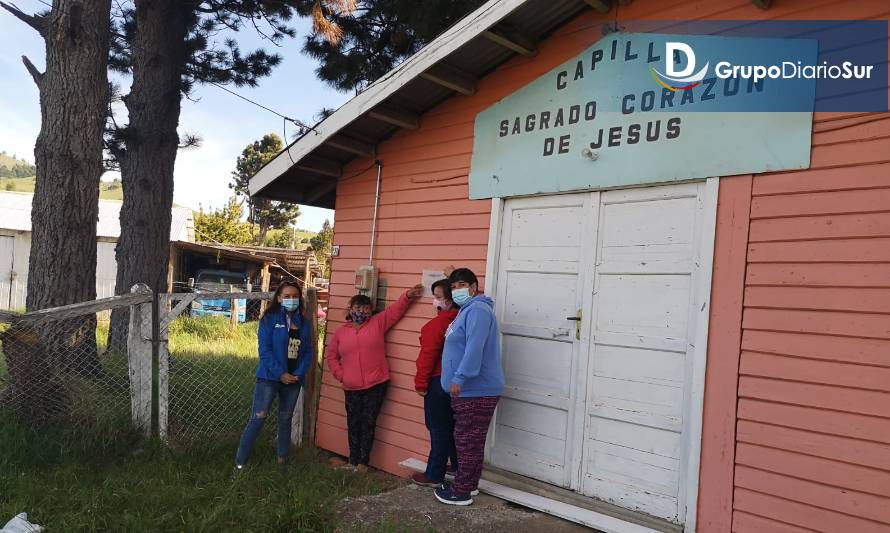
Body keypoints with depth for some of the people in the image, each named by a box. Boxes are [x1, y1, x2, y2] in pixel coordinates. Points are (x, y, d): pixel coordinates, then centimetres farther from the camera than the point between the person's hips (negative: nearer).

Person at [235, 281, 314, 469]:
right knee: (258, 418, -7)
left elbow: (309, 351, 6)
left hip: (293, 379, 4)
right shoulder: (270, 319, -6)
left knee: (286, 419, 14)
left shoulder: (304, 323, 6)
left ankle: (282, 459, 27)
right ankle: (240, 461, 3)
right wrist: (280, 373, -16)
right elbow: (264, 349, -12)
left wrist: (299, 374, -8)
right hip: (270, 377, -4)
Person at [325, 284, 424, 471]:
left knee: (368, 423, 4)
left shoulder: (378, 323, 3)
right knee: (353, 424, 10)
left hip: (376, 385, -2)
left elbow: (395, 310, -3)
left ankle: (363, 461, 13)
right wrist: (340, 374, 4)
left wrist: (407, 296, -18)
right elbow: (331, 355, 15)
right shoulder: (341, 331, 8)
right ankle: (353, 460, 21)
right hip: (352, 388, 2)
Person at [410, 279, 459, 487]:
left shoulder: (437, 324, -19)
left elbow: (428, 356, -17)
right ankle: (458, 465, 31)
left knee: (438, 429, 1)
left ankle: (434, 476, 10)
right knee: (452, 426, 19)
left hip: (438, 382, -8)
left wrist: (421, 384, -9)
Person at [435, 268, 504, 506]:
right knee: (468, 440, 17)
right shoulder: (468, 310, 18)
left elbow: (474, 348, -25)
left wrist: (459, 378, -26)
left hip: (476, 390, -10)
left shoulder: (477, 310, -16)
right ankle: (468, 484, 28)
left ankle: (462, 491, 6)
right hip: (468, 389, 10)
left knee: (468, 441, -2)